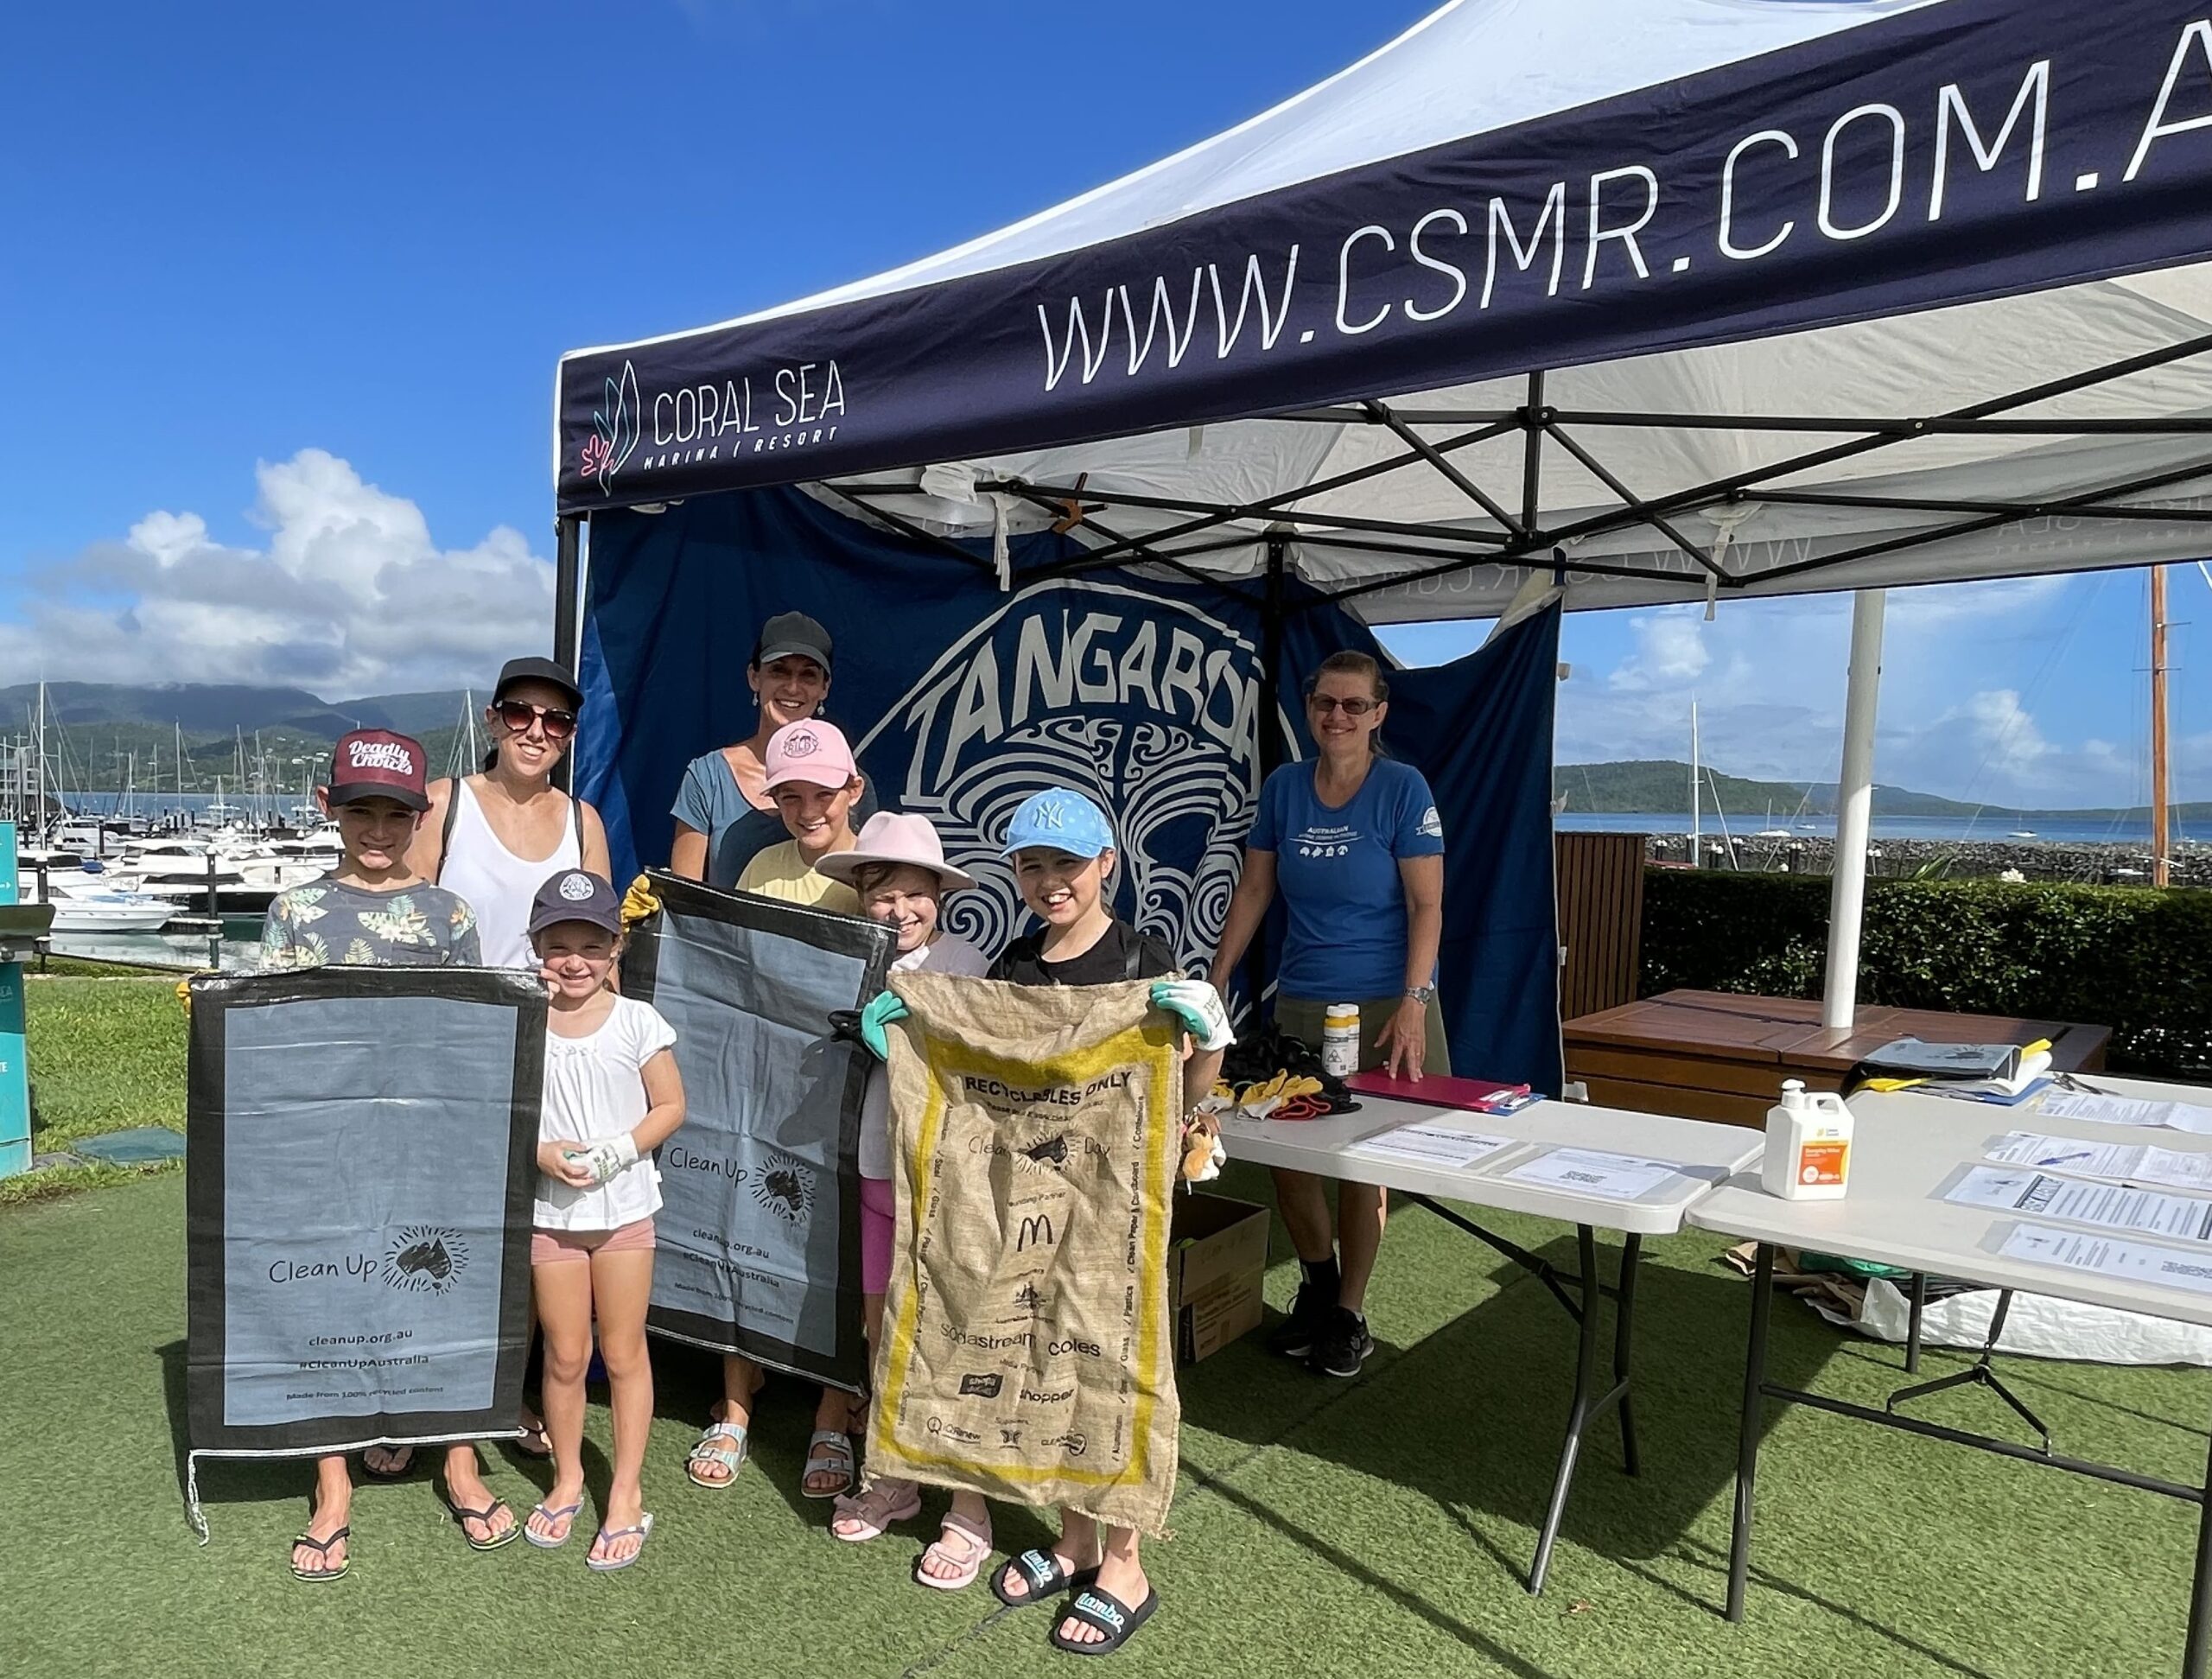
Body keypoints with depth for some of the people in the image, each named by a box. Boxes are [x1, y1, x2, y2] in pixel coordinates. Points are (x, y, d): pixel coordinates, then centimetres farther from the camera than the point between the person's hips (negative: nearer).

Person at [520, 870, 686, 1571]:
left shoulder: (637, 1022, -7)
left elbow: (670, 1106, -3)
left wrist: (618, 1151, -17)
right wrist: (542, 1152, -18)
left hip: (625, 1207, -1)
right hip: (549, 1211, 1)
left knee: (623, 1354, 7)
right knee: (565, 1355, 11)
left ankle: (626, 1495, 20)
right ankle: (567, 1480, 32)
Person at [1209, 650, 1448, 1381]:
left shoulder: (1403, 788, -7)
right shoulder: (1283, 787, 3)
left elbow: (1427, 905, -10)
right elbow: (1253, 891, 8)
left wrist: (1412, 1005, -19)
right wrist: (1214, 984, 5)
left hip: (1382, 1006, -3)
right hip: (1299, 1002, 4)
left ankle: (1349, 1312, 23)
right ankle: (1317, 1281, 31)